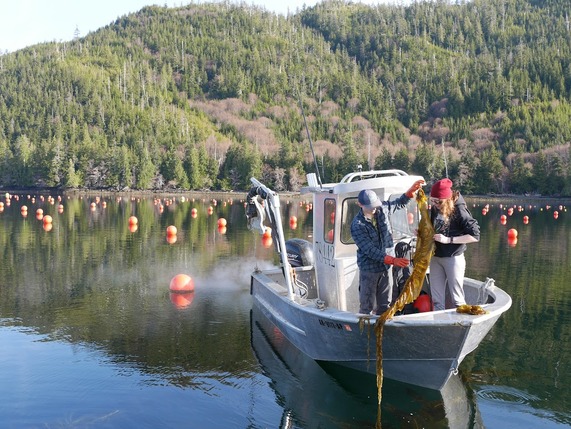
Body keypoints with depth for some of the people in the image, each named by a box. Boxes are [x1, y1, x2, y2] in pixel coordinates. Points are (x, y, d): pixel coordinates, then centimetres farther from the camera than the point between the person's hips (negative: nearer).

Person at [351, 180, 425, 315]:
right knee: (367, 307, 1)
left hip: (384, 267, 6)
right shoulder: (357, 225, -19)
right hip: (368, 269, -6)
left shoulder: (382, 209, -1)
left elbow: (399, 203, 19)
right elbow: (370, 250, -23)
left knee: (385, 305, 13)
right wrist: (393, 260, -30)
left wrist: (411, 191, 1)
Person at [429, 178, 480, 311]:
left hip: (453, 258, -6)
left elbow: (475, 236, -17)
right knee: (436, 299, 12)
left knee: (457, 299, 2)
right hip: (435, 257, 6)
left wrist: (449, 240, -21)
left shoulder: (459, 210, -16)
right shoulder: (435, 208, 1)